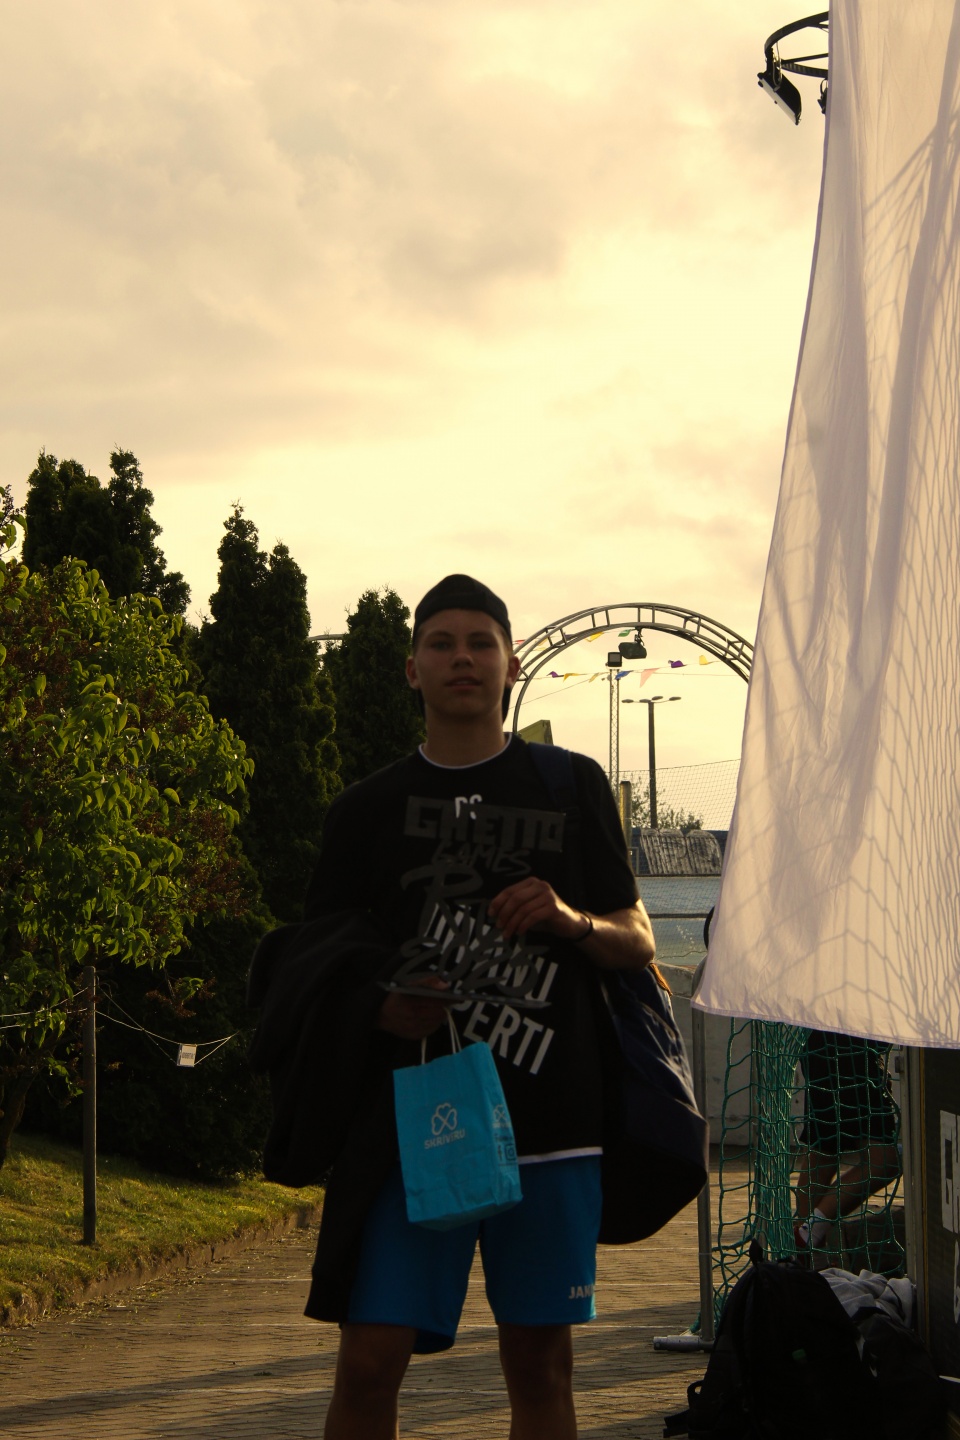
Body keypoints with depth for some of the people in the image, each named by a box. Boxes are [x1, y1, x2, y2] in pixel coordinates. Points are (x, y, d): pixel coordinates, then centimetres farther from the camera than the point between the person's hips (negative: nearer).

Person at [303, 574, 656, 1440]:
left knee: (540, 1360, 5)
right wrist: (376, 1009, -9)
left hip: (549, 1112, 0)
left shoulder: (573, 787, 10)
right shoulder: (368, 808, 10)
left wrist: (572, 921, -11)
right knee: (370, 1360, -8)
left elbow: (638, 944, 11)